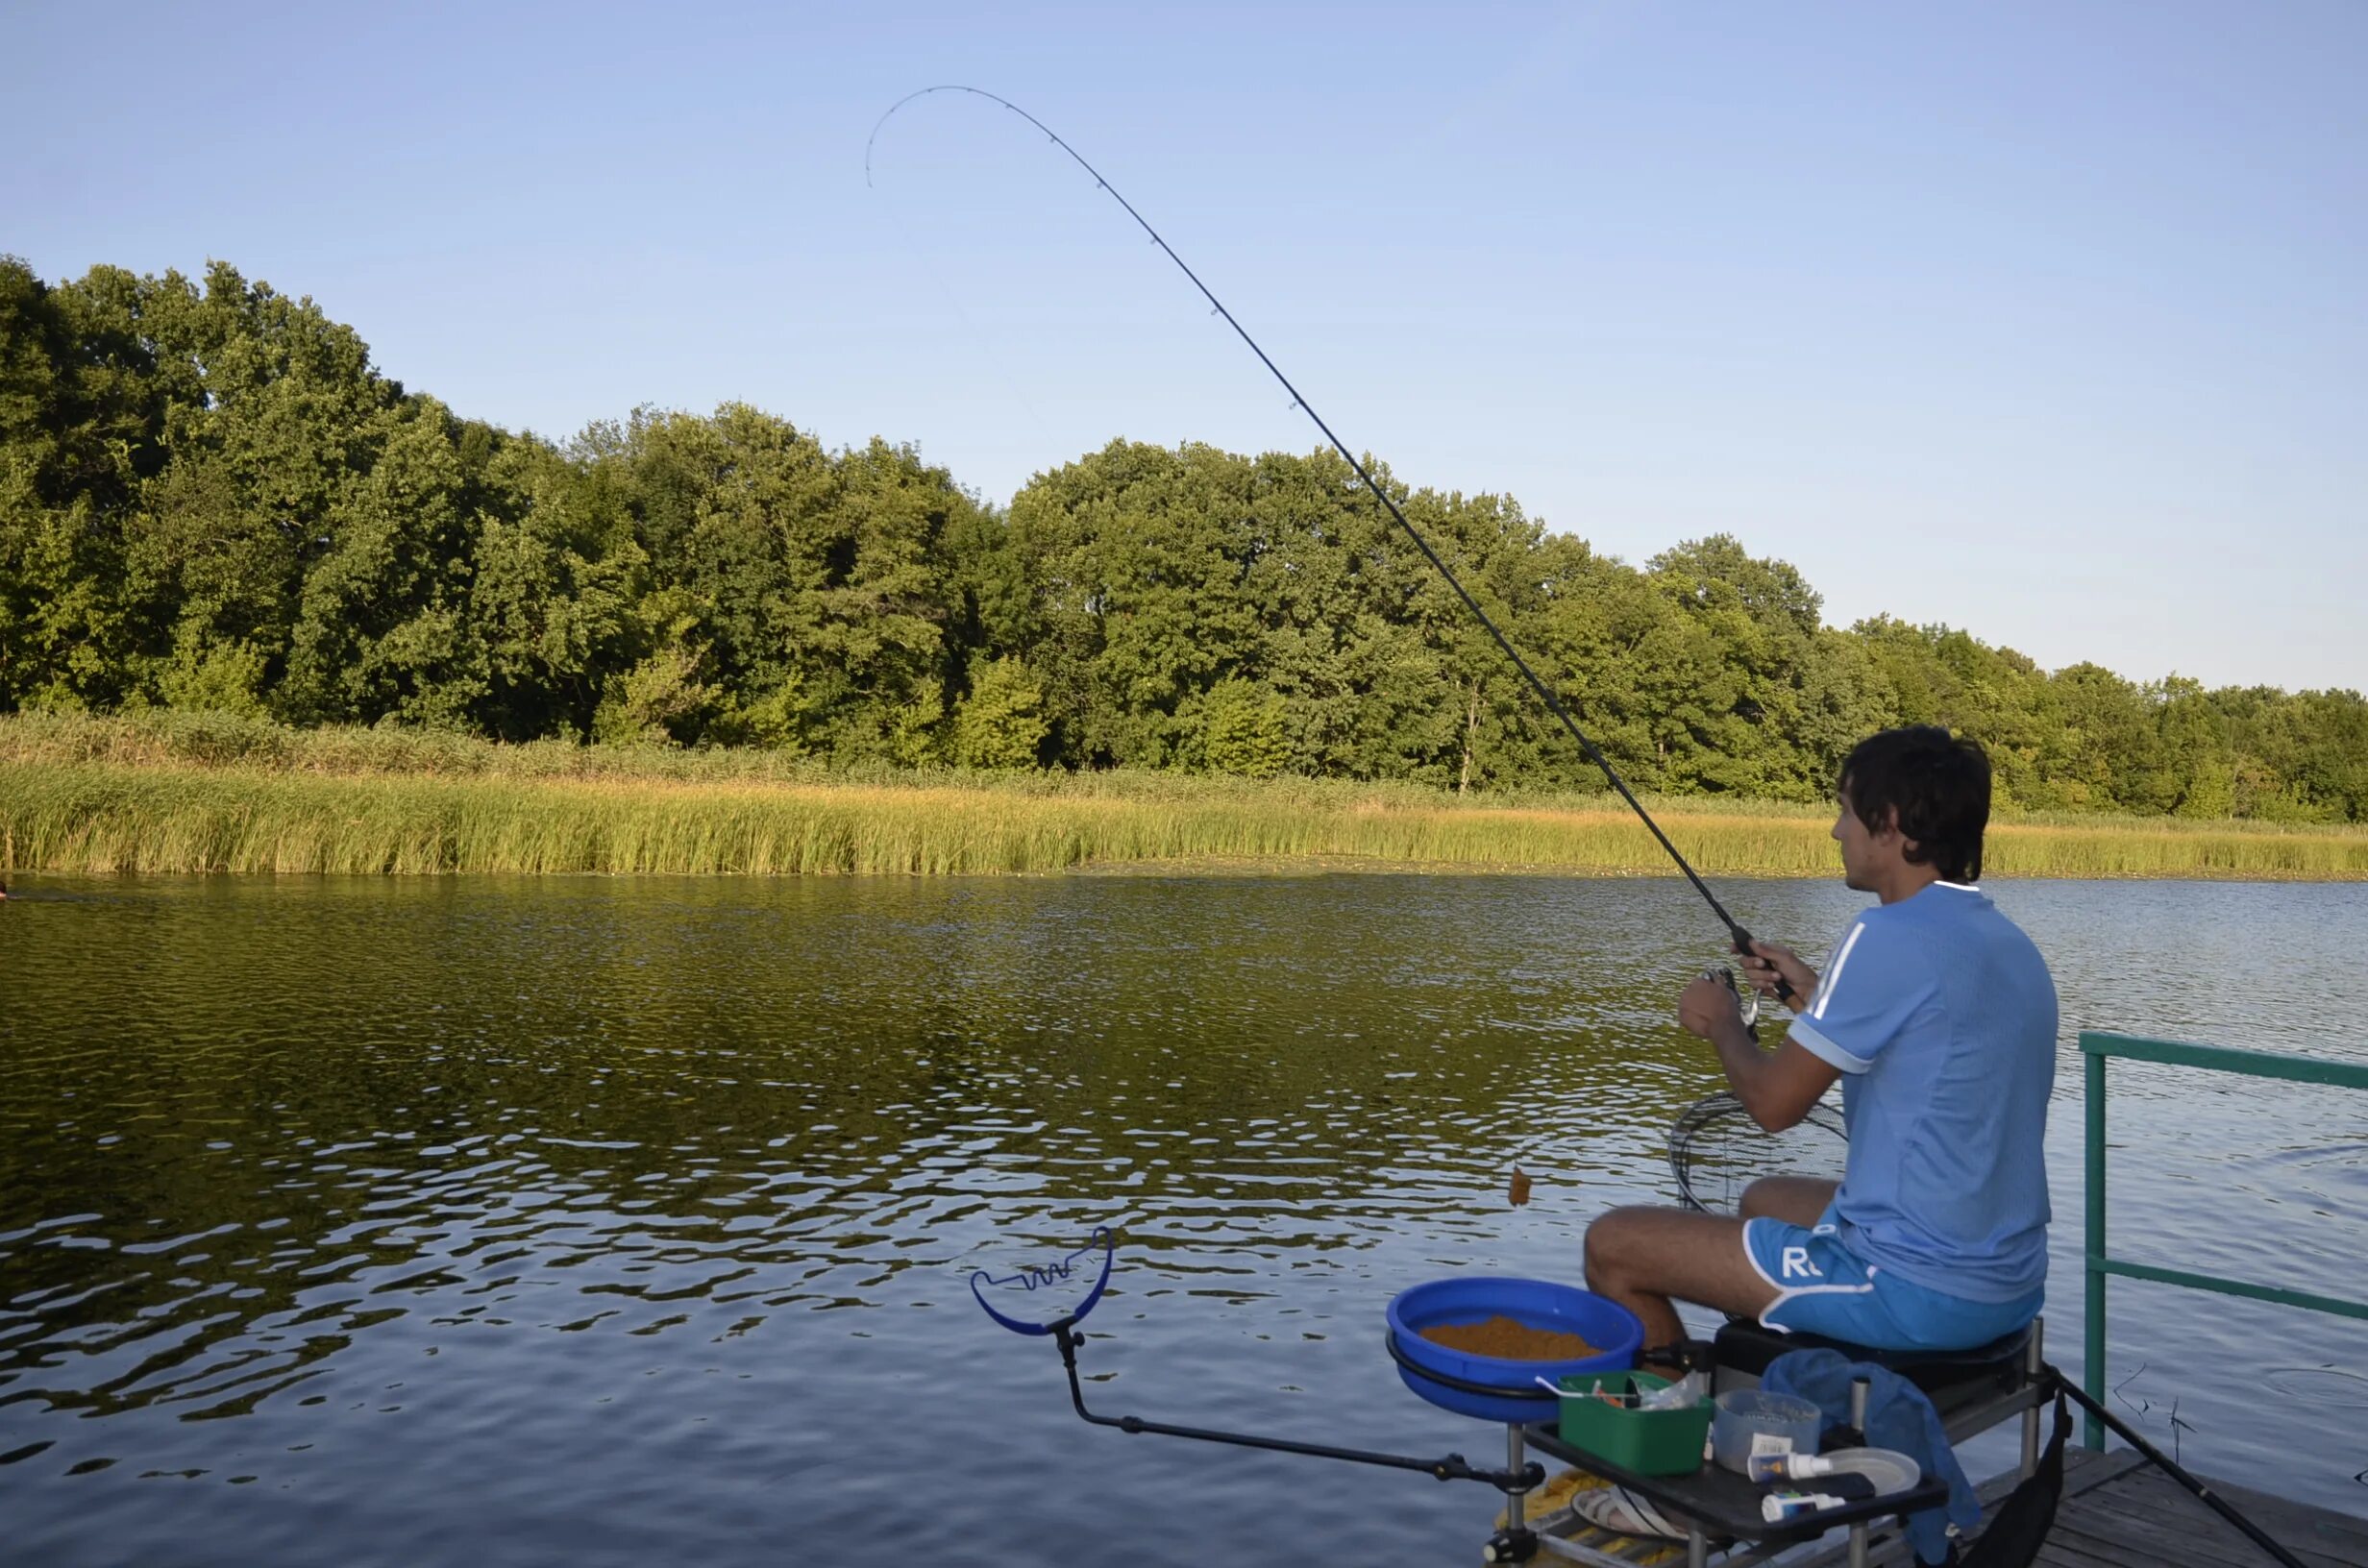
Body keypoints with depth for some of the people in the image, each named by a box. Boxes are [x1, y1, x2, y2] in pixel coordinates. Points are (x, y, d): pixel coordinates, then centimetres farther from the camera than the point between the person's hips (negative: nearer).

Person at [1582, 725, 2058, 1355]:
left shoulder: (1891, 937, -20)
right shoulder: (2011, 944, 7)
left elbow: (1774, 1102, -15)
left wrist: (1721, 1021, 4)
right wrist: (1819, 997, 17)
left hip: (1916, 1291, -10)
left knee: (1613, 1244, -2)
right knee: (1766, 1197, 33)